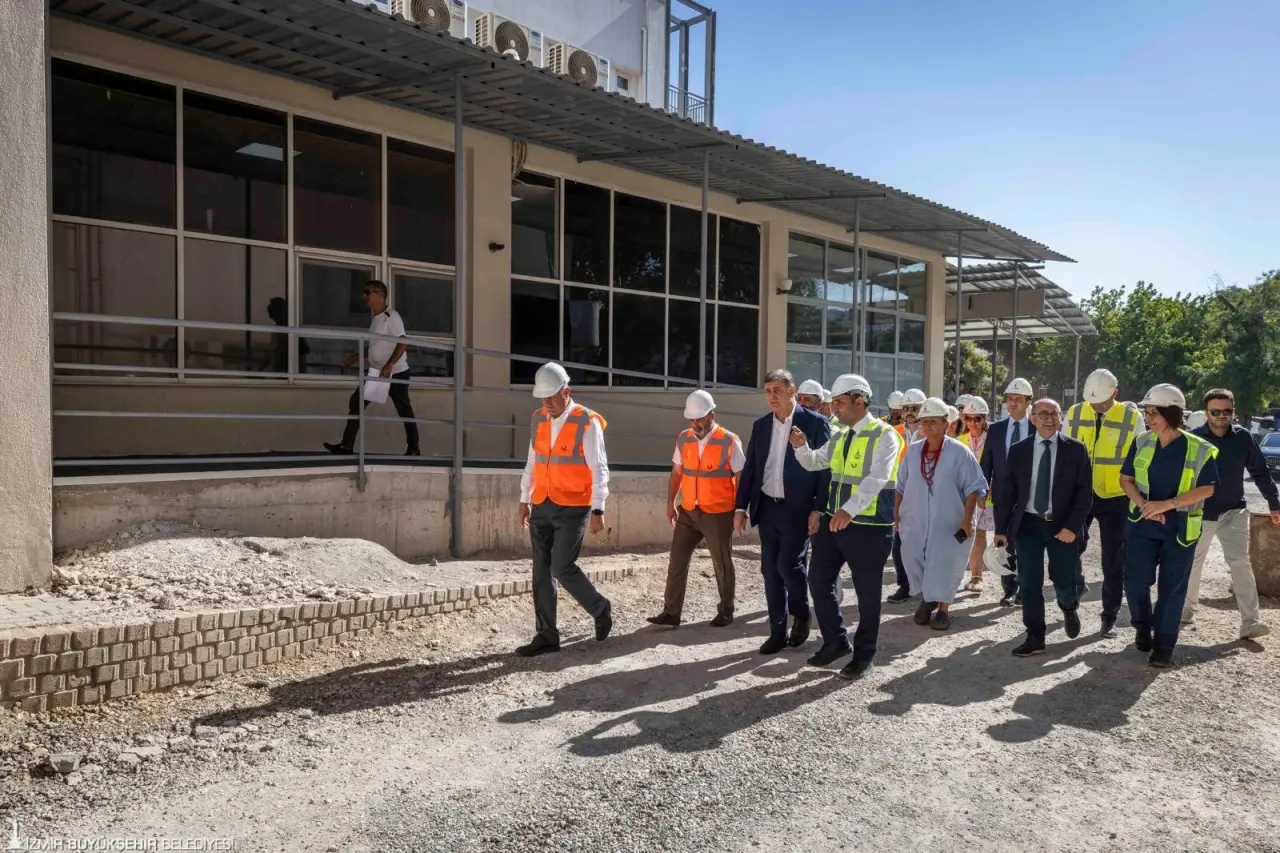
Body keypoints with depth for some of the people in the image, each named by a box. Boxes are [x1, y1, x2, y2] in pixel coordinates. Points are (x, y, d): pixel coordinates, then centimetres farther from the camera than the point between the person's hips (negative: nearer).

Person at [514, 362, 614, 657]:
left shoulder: (587, 423, -11)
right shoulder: (538, 420, 8)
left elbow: (599, 470, -12)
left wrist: (598, 510, -16)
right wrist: (524, 500, 16)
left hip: (573, 508, -6)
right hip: (542, 507, 6)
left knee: (562, 567, -9)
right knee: (541, 571, 5)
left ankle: (601, 609, 17)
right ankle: (547, 635, 13)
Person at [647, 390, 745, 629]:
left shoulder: (729, 442, -11)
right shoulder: (684, 439, 3)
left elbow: (741, 478, -7)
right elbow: (676, 473, 12)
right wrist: (670, 503, 10)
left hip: (719, 514, -4)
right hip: (688, 511, 5)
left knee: (722, 564, 9)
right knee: (677, 560, 1)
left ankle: (726, 611, 25)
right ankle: (671, 612, 7)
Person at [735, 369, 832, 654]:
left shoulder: (815, 423, -6)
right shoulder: (760, 425, 9)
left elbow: (826, 468, -8)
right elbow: (750, 468, 11)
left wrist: (818, 508, -15)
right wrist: (741, 506, 5)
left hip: (798, 509, -5)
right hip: (767, 508, 5)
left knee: (788, 565, -10)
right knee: (771, 570, 7)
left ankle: (801, 615, 18)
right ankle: (778, 632, 17)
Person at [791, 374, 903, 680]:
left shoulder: (884, 436, -13)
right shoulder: (839, 437, 11)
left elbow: (876, 479, -24)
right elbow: (813, 463, 18)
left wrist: (850, 510, -35)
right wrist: (800, 447, -4)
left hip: (869, 527, -7)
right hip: (833, 520, 8)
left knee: (867, 592, 6)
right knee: (819, 580, 12)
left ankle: (863, 655, 21)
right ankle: (836, 641, 29)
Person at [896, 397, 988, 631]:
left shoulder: (959, 452, -9)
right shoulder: (913, 451, 4)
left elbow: (973, 488, -8)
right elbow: (901, 487, 12)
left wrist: (967, 520, -13)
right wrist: (895, 514, 10)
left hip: (948, 524, -4)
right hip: (915, 522, 4)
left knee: (944, 565, -1)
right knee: (914, 561, 5)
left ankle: (943, 607, 18)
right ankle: (926, 599, 29)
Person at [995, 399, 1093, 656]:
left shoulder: (1076, 449, -2)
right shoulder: (1019, 450, 3)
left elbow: (1085, 492, -4)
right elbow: (1008, 491, 4)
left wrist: (1072, 526, -14)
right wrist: (1001, 528, 0)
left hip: (1062, 526, -1)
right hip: (1028, 524, 1)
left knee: (1064, 581, 4)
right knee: (1030, 583, 1)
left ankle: (1069, 608, 40)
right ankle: (1035, 638, 12)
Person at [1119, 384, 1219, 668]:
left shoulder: (1199, 450, -10)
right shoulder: (1142, 443, 0)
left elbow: (1207, 489, -10)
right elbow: (1126, 478, 4)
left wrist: (1167, 504, -20)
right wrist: (1143, 504, -14)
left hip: (1180, 528, -2)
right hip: (1143, 524, 2)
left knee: (1172, 588, 3)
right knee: (1135, 581, 0)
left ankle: (1164, 645, 14)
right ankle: (1142, 626, 27)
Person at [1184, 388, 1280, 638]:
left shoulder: (1242, 437, -6)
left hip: (1233, 512, 1)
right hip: (1199, 512, -1)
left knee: (1240, 563, -8)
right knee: (1192, 562, 12)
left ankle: (1250, 622, -8)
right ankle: (1186, 608, 30)